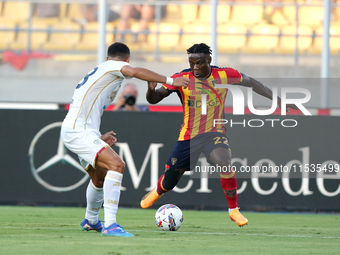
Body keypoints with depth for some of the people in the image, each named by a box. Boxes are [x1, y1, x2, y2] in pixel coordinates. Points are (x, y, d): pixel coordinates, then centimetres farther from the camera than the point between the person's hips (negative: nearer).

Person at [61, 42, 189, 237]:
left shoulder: (100, 71, 24)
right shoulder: (112, 67, -3)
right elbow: (135, 72, -27)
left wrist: (99, 138, 37)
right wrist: (170, 81, -24)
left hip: (82, 131, 10)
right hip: (78, 131, -10)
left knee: (100, 177, 29)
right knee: (116, 164, -26)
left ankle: (90, 221, 53)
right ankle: (110, 225, -34)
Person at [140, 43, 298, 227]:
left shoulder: (224, 75, -7)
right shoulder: (181, 79, -10)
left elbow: (251, 83, 8)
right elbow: (154, 99, -9)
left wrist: (278, 100, 8)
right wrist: (151, 90, -34)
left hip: (214, 133, 0)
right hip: (188, 136, 0)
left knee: (224, 163, -32)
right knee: (169, 182, 9)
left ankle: (233, 210, -13)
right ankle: (157, 192, 49)